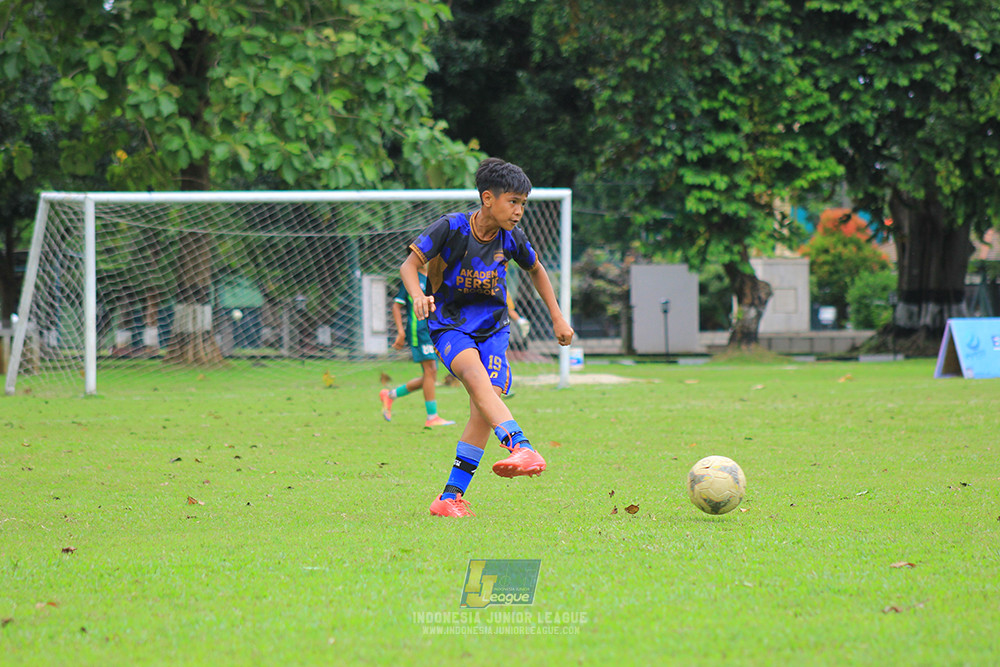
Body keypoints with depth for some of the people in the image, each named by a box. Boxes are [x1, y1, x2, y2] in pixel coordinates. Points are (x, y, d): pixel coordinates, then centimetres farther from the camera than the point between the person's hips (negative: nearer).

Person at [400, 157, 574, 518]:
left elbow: (536, 270, 17)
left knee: (484, 404, -13)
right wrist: (418, 296, -34)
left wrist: (558, 319, 17)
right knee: (477, 378, -33)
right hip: (449, 324, -4)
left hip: (492, 328, 4)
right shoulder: (451, 228, -14)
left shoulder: (511, 237, -2)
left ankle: (452, 497, -7)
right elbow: (410, 264, -13)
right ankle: (522, 448, -52)